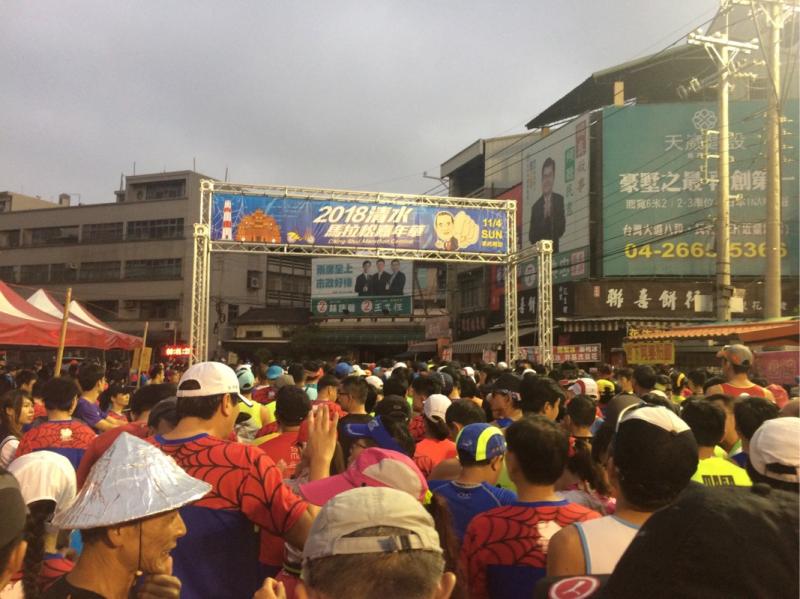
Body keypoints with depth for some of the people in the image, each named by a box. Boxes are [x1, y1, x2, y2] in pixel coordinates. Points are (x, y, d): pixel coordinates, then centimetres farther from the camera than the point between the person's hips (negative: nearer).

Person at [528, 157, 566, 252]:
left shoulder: (560, 199, 0)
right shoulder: (536, 206, 2)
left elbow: (562, 228, -2)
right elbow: (531, 236, 1)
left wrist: (550, 215, -17)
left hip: (555, 250, 0)